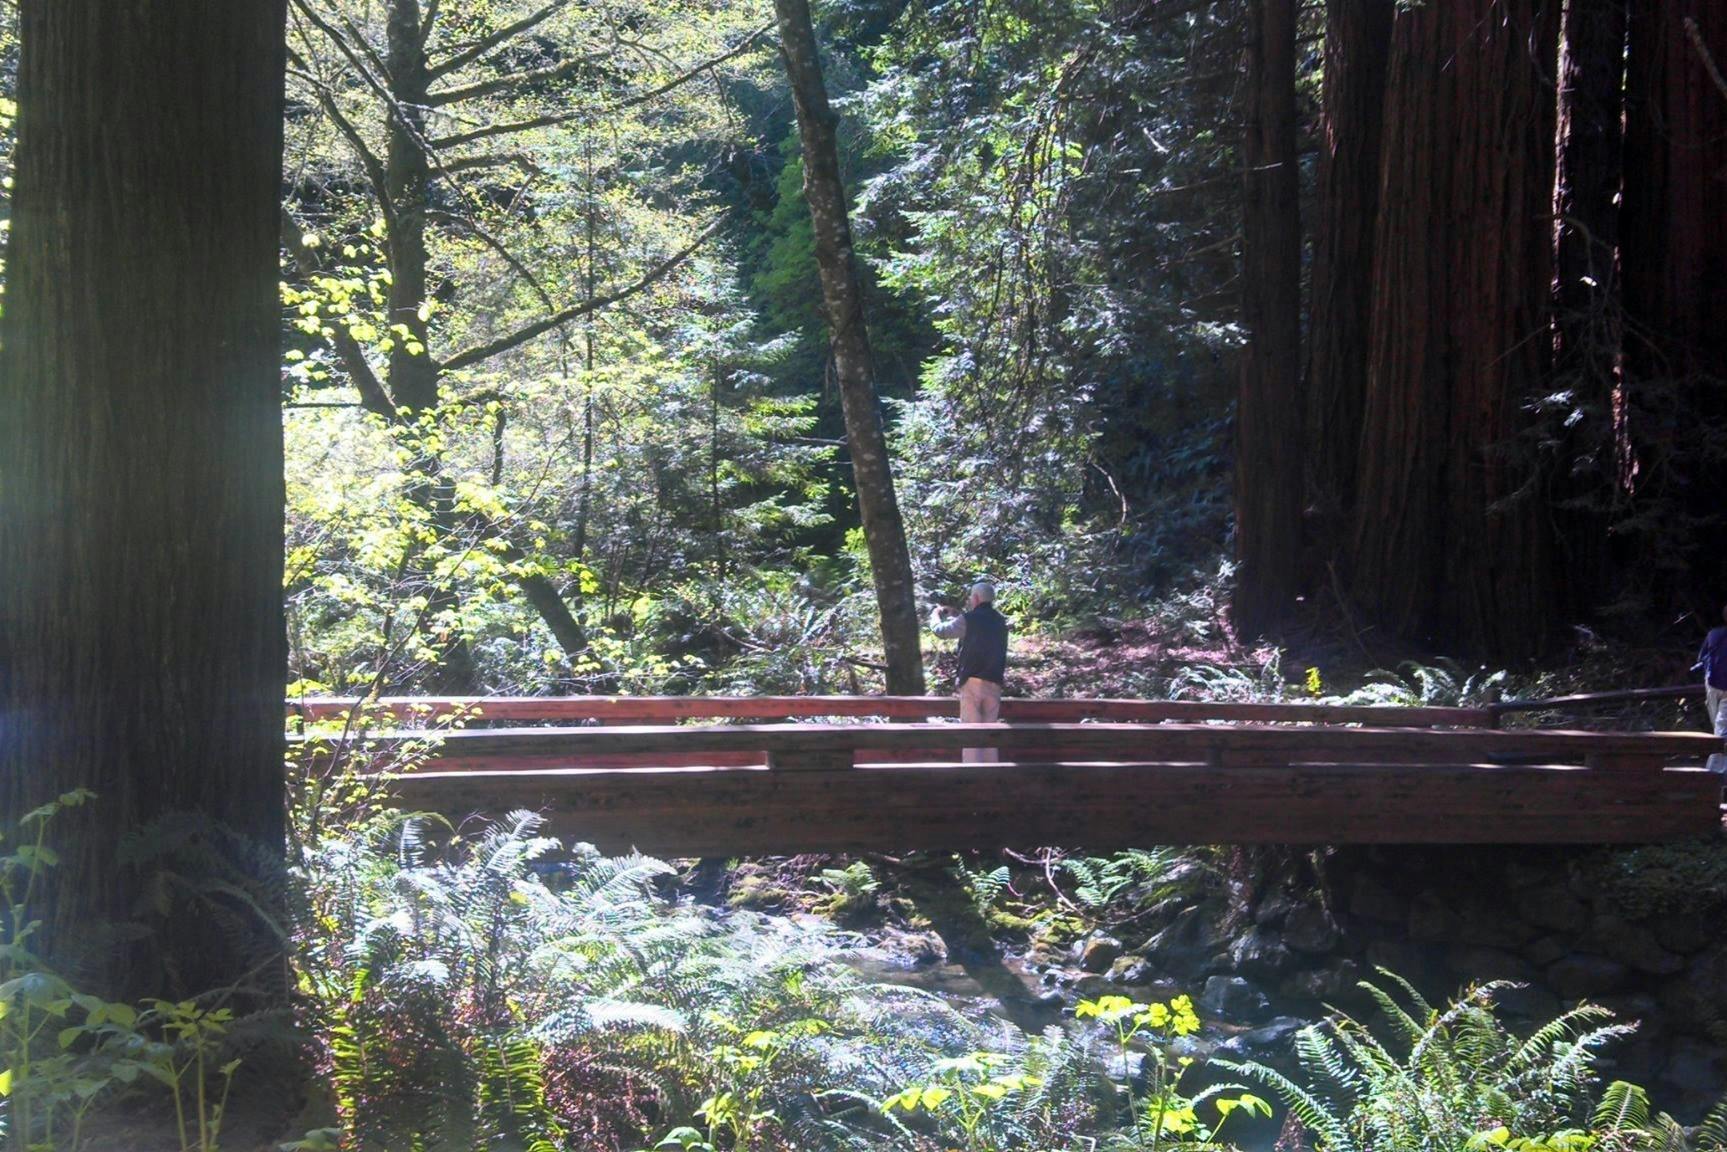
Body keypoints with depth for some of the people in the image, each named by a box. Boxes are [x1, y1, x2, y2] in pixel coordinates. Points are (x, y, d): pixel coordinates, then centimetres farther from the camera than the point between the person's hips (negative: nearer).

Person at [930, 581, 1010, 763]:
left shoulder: (969, 619, -5)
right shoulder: (1000, 622, 12)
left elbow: (941, 631, 5)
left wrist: (935, 615, 24)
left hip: (972, 682, -5)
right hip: (994, 683, 5)